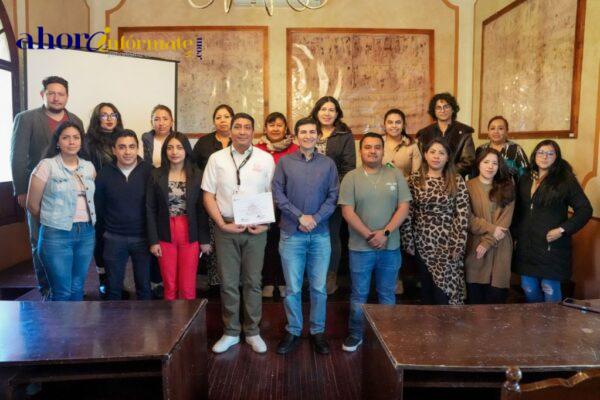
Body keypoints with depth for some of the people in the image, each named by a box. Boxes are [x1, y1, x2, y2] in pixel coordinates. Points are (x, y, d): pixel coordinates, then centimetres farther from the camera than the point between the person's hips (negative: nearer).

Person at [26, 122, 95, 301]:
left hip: (86, 233, 4)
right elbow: (32, 204, -1)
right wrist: (51, 221, 10)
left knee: (77, 289, 13)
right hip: (57, 234, -4)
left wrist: (85, 224, 11)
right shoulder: (47, 165, -6)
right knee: (62, 292, 2)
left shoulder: (89, 167, 8)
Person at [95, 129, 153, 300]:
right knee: (113, 287, 14)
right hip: (113, 238, 2)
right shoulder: (104, 173, -2)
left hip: (143, 237, -1)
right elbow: (99, 207, 6)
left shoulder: (149, 171, -8)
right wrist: (100, 234, 7)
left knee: (144, 286, 11)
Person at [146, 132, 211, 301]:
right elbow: (150, 210, 0)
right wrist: (153, 240, -5)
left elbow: (202, 209, 0)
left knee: (187, 288, 4)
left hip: (190, 237, -1)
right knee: (169, 287, 9)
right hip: (165, 237, 1)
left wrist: (205, 239, -1)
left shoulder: (197, 175, -1)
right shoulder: (156, 175, 1)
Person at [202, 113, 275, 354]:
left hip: (256, 230, 0)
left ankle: (252, 332, 22)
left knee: (253, 282, 8)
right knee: (228, 282, 7)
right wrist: (222, 224, -8)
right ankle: (230, 333, 22)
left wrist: (266, 224, -8)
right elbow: (208, 195, 3)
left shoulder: (265, 159, 2)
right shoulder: (217, 158, 3)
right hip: (226, 229, 1)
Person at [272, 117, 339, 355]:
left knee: (319, 287, 8)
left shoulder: (328, 164, 6)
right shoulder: (285, 162, 2)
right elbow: (277, 194, -4)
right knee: (292, 288, 7)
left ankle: (317, 332, 24)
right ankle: (293, 331, 23)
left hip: (320, 234, 1)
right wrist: (300, 216, -11)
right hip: (291, 234, -1)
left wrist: (315, 218, -12)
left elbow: (333, 196, 1)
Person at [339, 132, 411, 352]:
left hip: (390, 247, 2)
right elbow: (347, 212, -9)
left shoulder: (396, 175, 2)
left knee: (387, 294, 15)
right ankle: (355, 335, 26)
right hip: (360, 247, -1)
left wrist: (385, 233, -14)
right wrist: (369, 236, -15)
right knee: (359, 295, 10)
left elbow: (403, 207, -3)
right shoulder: (351, 177, -3)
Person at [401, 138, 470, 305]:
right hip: (422, 243, 2)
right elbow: (406, 213, 1)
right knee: (426, 290, 13)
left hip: (447, 244, -2)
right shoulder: (414, 179, 0)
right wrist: (408, 242, -2)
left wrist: (458, 245, -11)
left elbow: (463, 215, -6)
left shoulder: (457, 181, -3)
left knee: (444, 291, -3)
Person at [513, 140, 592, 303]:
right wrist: (517, 232, 8)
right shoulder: (525, 179, 11)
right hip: (526, 245, 5)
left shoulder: (566, 180, -5)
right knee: (528, 287, 11)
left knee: (550, 289, 2)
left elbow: (585, 210, -7)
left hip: (551, 245, -4)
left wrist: (562, 230, -14)